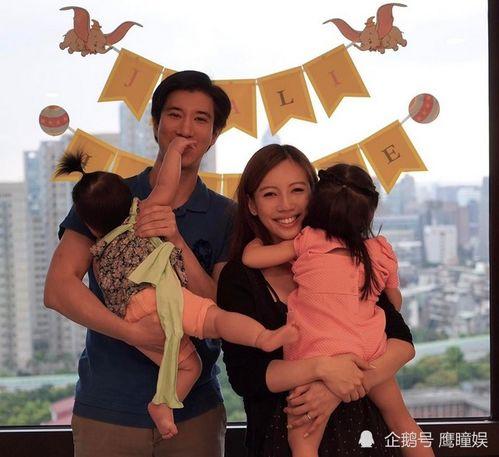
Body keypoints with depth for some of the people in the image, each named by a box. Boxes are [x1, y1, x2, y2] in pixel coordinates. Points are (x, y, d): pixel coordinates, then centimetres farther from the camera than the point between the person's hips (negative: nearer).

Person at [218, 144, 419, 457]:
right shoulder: (238, 276, -7)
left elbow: (403, 342, -7)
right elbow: (243, 375, -14)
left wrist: (337, 390, -21)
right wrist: (322, 367, -27)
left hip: (361, 429, 1)